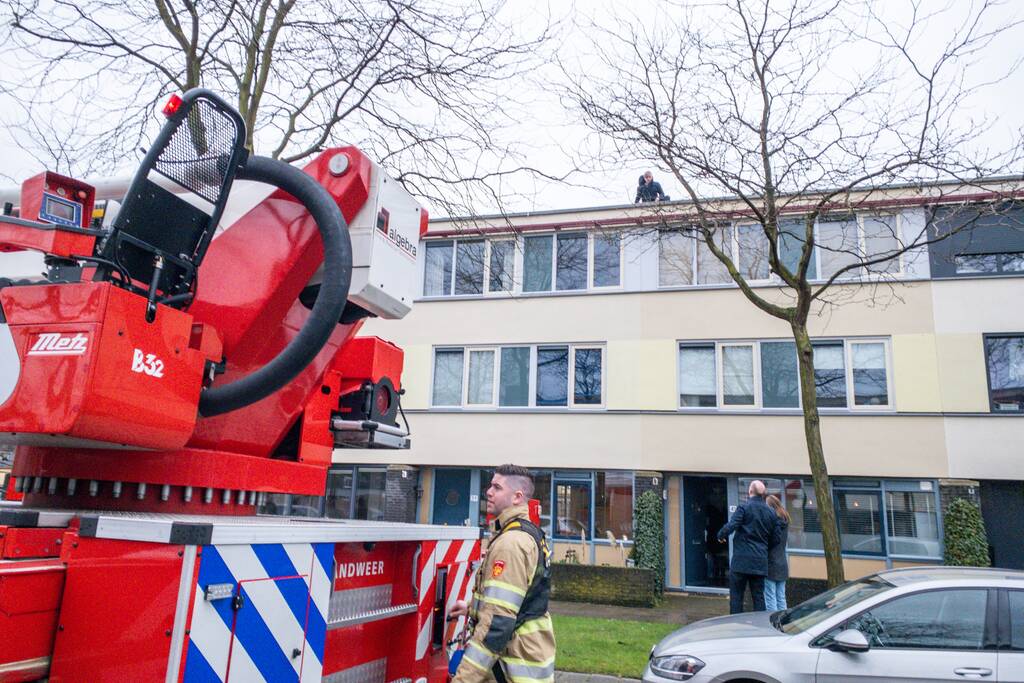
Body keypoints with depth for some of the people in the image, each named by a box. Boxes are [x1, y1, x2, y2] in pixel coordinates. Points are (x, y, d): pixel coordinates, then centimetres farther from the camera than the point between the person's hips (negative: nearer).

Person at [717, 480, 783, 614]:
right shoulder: (771, 512, 7)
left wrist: (720, 535, 0)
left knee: (736, 595, 2)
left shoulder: (744, 507, -9)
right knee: (759, 596, 11)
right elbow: (776, 538, 9)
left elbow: (731, 526, -18)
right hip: (760, 562, 5)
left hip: (741, 560, -5)